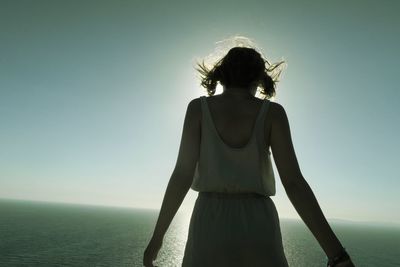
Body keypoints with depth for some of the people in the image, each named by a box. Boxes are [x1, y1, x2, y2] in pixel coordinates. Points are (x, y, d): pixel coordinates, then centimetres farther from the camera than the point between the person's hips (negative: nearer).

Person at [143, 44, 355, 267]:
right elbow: (294, 182, -9)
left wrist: (157, 237, 2)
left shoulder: (198, 107, 1)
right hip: (257, 231, 1)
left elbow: (182, 174, -8)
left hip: (211, 230, 0)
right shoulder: (272, 112, 1)